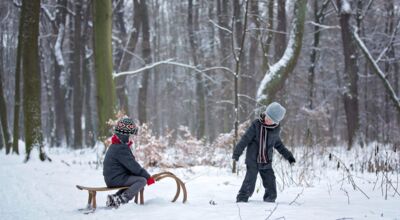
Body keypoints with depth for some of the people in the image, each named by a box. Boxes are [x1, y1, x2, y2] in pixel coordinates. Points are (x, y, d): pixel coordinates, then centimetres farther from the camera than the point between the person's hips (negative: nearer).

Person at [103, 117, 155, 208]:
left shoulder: (115, 146, 16)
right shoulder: (121, 149, -17)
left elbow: (131, 164, 18)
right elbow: (133, 166, -19)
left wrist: (144, 174, 13)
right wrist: (148, 177, -11)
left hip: (111, 178, 10)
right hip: (116, 179, -10)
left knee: (133, 180, 28)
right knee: (142, 180, -16)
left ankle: (114, 198, 15)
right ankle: (120, 200, -25)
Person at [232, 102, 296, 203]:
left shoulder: (275, 131, 3)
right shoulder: (256, 125, -10)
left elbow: (279, 145, 20)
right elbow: (245, 139, -9)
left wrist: (288, 156, 23)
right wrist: (237, 152, -12)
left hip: (266, 163, 4)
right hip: (253, 161, -4)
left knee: (271, 184, 6)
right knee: (249, 183, -10)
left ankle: (270, 200, 24)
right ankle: (242, 199, 4)